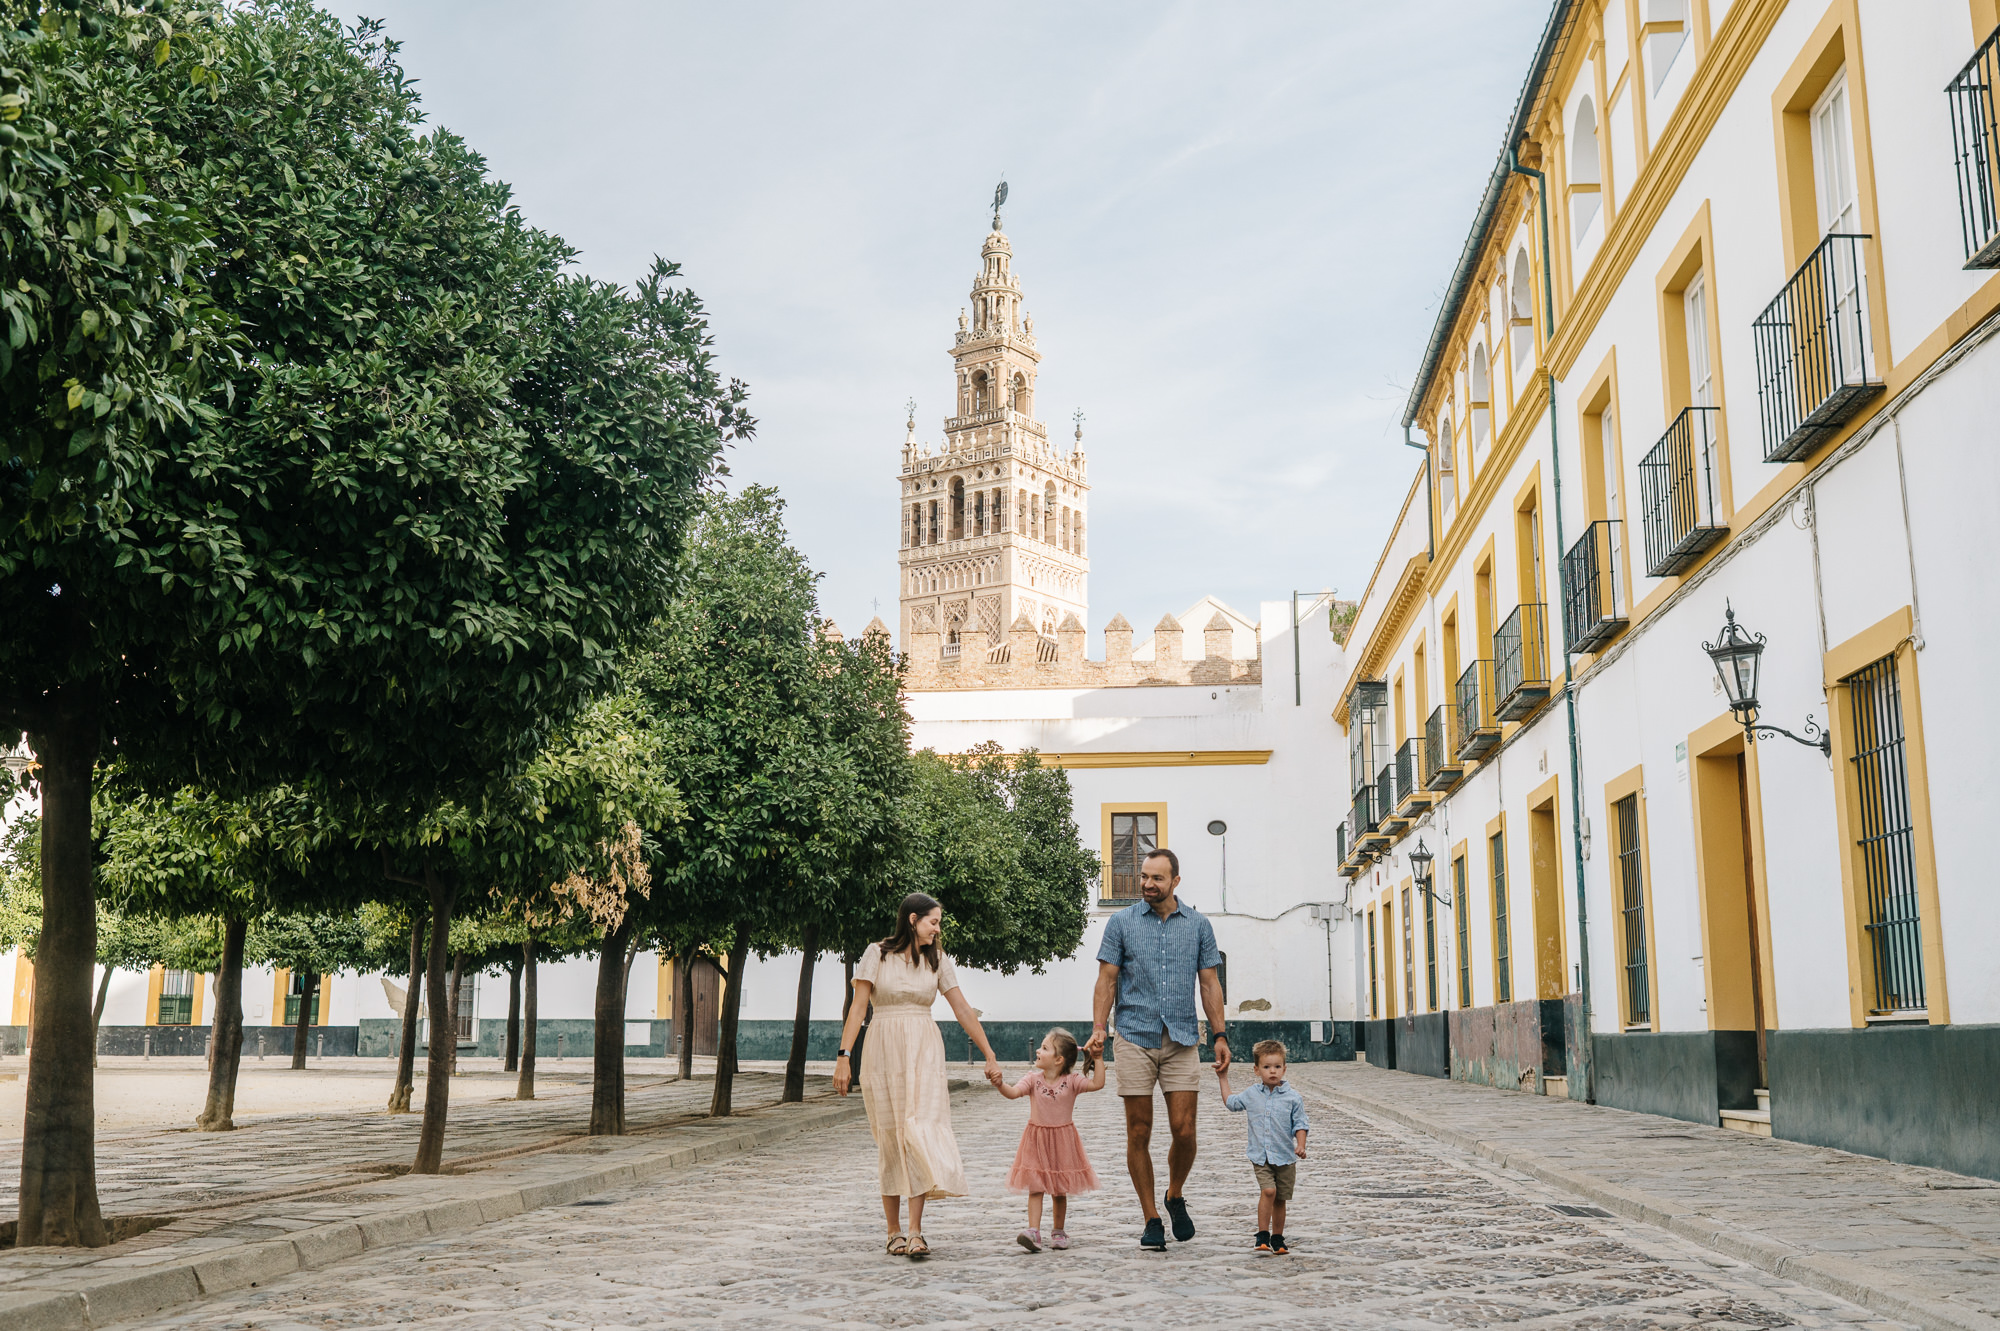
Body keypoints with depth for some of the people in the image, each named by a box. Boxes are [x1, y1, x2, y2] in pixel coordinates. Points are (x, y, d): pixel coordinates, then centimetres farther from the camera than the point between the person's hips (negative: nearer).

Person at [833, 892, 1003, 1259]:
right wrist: (844, 1056, -11)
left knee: (920, 1130, -13)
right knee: (890, 1136, 1)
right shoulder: (877, 954, 0)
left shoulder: (937, 960, 8)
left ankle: (915, 1232, -15)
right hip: (883, 1051, -1)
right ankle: (894, 1231, 11)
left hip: (924, 1052, 2)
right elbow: (858, 1008, -3)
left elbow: (964, 1010, 9)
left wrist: (990, 1057, 8)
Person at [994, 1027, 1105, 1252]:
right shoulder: (1033, 1079, -5)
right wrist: (999, 1084, -37)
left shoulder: (1071, 1081, -7)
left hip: (1062, 1141, -1)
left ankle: (1059, 1232, 23)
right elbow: (1013, 1093, -18)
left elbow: (1097, 1084, -19)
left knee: (1060, 1190, 9)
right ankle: (1033, 1231, -12)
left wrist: (1097, 1057, -21)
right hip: (1036, 1140, 1)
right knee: (1035, 1187, -7)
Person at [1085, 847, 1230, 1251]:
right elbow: (1107, 979, 2)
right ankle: (1151, 1220, 11)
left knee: (1184, 1131, -4)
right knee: (1139, 1134, 0)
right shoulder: (1121, 923, 4)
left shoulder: (1198, 925, 8)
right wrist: (1098, 1029, -10)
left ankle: (1175, 1197, 24)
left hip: (1181, 1040, 1)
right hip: (1136, 1039, -1)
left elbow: (1209, 983, 10)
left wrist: (1219, 1035, 2)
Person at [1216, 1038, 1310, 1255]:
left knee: (1279, 1199, 9)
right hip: (1260, 1156, 0)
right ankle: (1262, 1237, -13)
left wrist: (1301, 1146, -13)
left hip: (1285, 1157, 0)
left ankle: (1277, 1239, 24)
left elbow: (1300, 1124, 1)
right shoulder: (1252, 1094, 5)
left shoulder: (1292, 1097, -2)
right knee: (1268, 1191, -19)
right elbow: (1231, 1103, 22)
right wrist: (1223, 1079, 21)